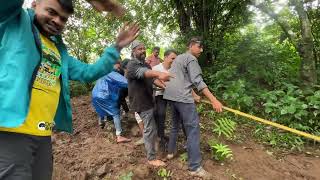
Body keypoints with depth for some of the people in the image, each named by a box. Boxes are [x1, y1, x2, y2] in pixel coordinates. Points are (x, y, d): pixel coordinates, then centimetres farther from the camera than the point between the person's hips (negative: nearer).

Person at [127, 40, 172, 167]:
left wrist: (165, 87, -12)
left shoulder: (145, 64, 14)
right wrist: (159, 74, -59)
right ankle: (151, 158, 9)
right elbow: (142, 72, -40)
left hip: (147, 100, 9)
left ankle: (149, 143, 46)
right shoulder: (132, 65, -17)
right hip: (142, 102, -9)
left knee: (148, 127, 25)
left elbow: (153, 79, 4)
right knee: (150, 129, -4)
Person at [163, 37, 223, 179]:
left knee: (175, 123, 23)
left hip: (171, 95, 10)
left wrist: (193, 94, 32)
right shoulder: (191, 59, -5)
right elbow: (198, 81, -16)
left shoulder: (179, 58, 24)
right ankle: (195, 167, -2)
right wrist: (213, 100, -20)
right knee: (193, 128, -6)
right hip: (182, 97, -10)